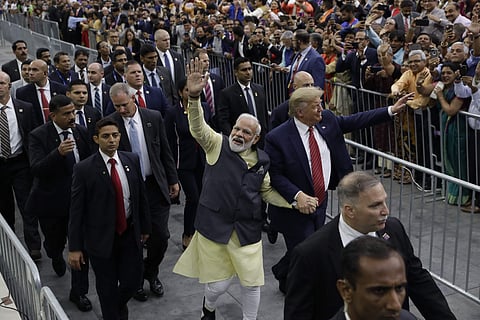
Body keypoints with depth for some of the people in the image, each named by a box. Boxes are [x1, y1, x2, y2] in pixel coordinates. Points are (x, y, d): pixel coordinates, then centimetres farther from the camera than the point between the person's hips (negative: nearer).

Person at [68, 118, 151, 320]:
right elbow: (76, 210, -10)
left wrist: (145, 227, 12)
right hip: (101, 237, -3)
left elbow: (141, 195, 8)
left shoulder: (132, 160, -2)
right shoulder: (84, 169, -13)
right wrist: (74, 247, -10)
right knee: (107, 287, 10)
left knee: (133, 280, 12)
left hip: (130, 233, 3)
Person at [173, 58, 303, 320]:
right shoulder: (217, 144, -2)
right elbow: (198, 128, -19)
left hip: (247, 230, 2)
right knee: (219, 283, 7)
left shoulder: (262, 160, 5)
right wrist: (194, 96, -36)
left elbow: (267, 191, 16)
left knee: (251, 283, 8)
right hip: (214, 225, -2)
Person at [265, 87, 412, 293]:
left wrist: (391, 110, 1)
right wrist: (297, 195, -29)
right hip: (294, 207, -6)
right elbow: (275, 175, -17)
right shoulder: (277, 138, -20)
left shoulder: (326, 120, -3)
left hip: (320, 202, 6)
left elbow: (355, 121, 5)